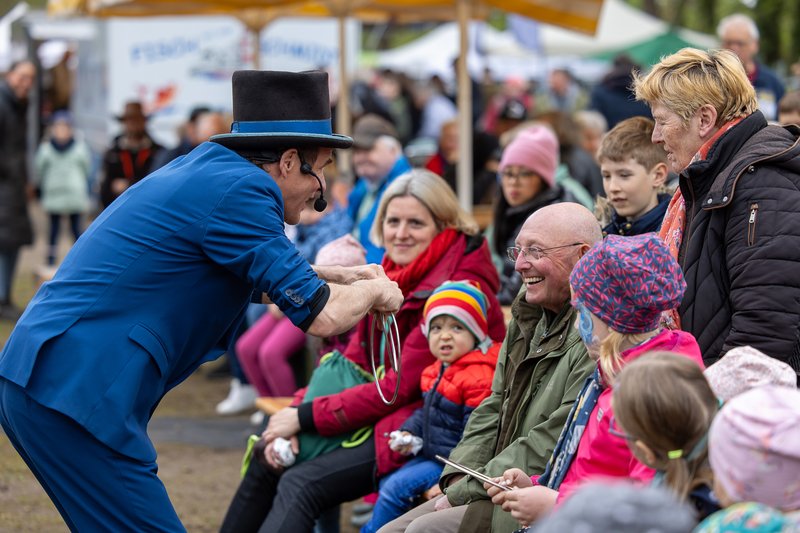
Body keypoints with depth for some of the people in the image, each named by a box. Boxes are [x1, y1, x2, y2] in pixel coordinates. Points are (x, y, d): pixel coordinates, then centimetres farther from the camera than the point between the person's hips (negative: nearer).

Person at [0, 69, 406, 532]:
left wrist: (338, 276, 31)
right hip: (75, 394, -10)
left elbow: (255, 279, 38)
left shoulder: (202, 170, 18)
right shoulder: (240, 189, -12)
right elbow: (321, 316, -12)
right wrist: (374, 291, 8)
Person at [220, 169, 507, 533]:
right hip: (384, 416, 9)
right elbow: (354, 363, 8)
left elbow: (400, 387, -20)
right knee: (268, 461, 8)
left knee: (301, 485, -22)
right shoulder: (394, 276, 8)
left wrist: (306, 417, -18)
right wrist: (294, 414, -9)